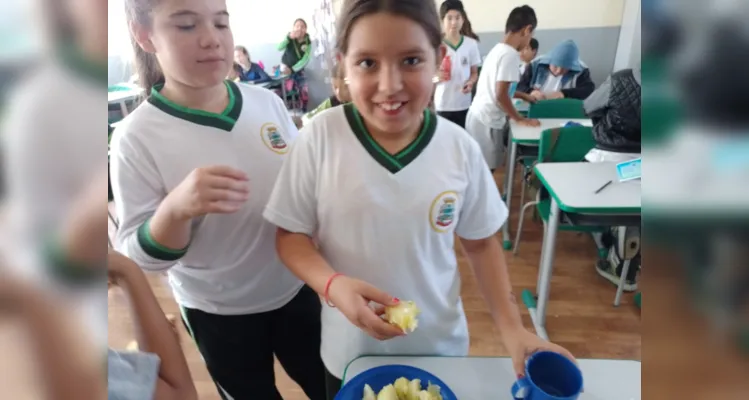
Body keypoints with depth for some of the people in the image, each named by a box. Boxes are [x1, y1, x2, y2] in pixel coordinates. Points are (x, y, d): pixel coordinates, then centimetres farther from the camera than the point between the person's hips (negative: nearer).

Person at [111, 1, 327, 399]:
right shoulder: (136, 137, -18)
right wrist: (176, 209, -35)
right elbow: (139, 257, -16)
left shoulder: (266, 101, -8)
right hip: (218, 313, -3)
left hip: (296, 287, 4)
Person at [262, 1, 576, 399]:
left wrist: (513, 330, -6)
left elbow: (480, 243, 0)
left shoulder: (460, 148, -12)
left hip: (440, 347, 1)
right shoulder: (320, 138, -17)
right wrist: (332, 284, -26)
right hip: (351, 350, 0)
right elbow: (291, 235, -8)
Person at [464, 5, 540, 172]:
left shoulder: (498, 49, 12)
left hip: (479, 116, 9)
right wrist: (521, 119, -10)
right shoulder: (510, 55, -17)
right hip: (487, 121, -9)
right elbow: (501, 95, -22)